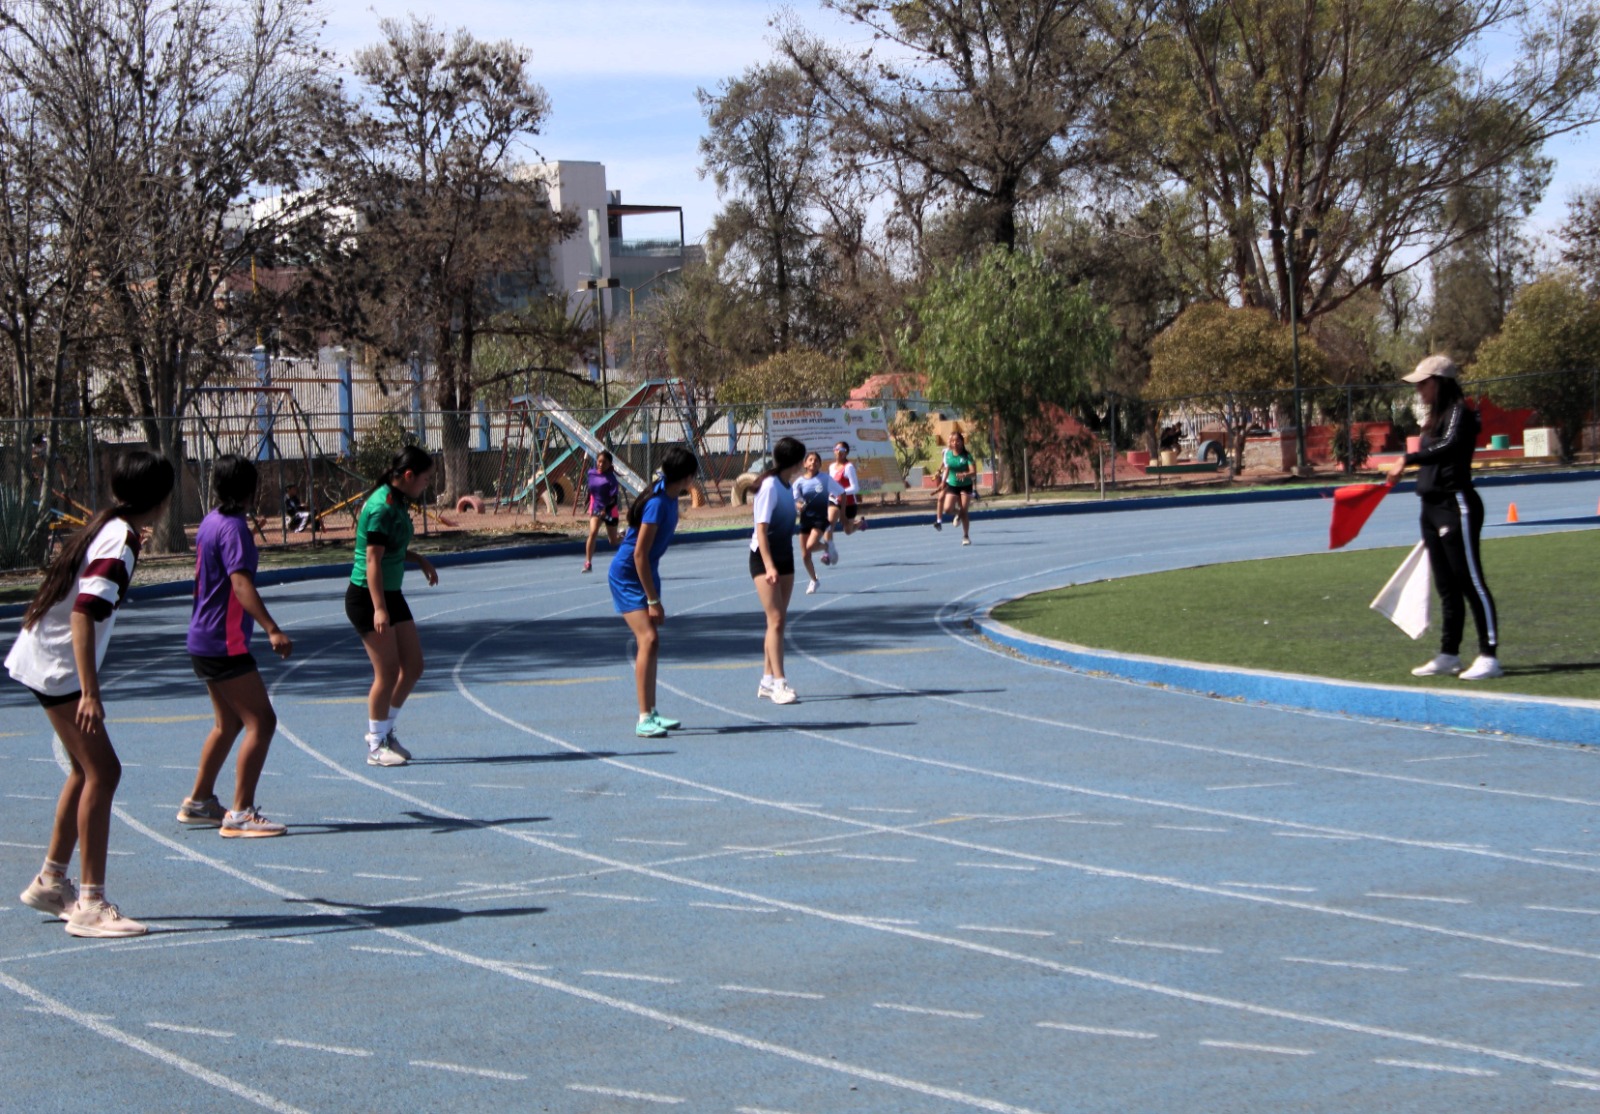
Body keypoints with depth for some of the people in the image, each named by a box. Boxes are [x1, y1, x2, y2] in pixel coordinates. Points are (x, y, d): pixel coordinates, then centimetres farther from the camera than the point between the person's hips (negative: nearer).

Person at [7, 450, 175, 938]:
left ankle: (51, 881, 26)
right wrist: (89, 693, -31)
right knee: (102, 772, -11)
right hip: (58, 668, -10)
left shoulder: (107, 525, 8)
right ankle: (91, 906, -12)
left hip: (45, 658, 10)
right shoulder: (120, 542, -21)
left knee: (88, 769, 16)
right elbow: (83, 614, -28)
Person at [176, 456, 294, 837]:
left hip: (204, 639, 10)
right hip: (224, 644, -10)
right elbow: (241, 583, -30)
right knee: (261, 722, -10)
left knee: (229, 722, 22)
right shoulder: (233, 528, -17)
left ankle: (198, 802, 31)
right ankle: (240, 815, -12)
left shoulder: (210, 522, 11)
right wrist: (272, 630, -40)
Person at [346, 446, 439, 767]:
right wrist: (379, 609, -26)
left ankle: (384, 730, 23)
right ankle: (376, 747, 6)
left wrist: (419, 559, 11)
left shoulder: (397, 503, 8)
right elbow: (373, 560, -23)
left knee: (413, 667, 9)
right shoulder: (382, 508, -20)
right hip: (367, 598, -9)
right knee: (388, 672, -6)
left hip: (391, 595, 9)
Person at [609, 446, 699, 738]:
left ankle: (651, 713, 22)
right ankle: (644, 719, -17)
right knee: (648, 639, -17)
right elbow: (639, 554, -25)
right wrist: (653, 600, -22)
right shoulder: (657, 504, -26)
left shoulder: (669, 498, 2)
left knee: (651, 641, 13)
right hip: (627, 575, -10)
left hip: (646, 572, 10)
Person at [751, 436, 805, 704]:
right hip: (764, 558, -9)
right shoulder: (770, 486, -17)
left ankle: (767, 681, 14)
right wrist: (769, 566, -29)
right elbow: (761, 528, -21)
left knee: (779, 620, 8)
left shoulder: (786, 485, 8)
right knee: (776, 619, -14)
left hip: (784, 557, 9)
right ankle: (779, 684, -16)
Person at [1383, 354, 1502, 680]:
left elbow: (1449, 446, -31)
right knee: (1446, 586, 14)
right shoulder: (1436, 418, 16)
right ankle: (1449, 654, 21)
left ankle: (1489, 656, -8)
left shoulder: (1460, 413, -11)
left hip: (1456, 504, -10)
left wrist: (1408, 459, -40)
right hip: (1432, 507, 10)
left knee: (1471, 581, -9)